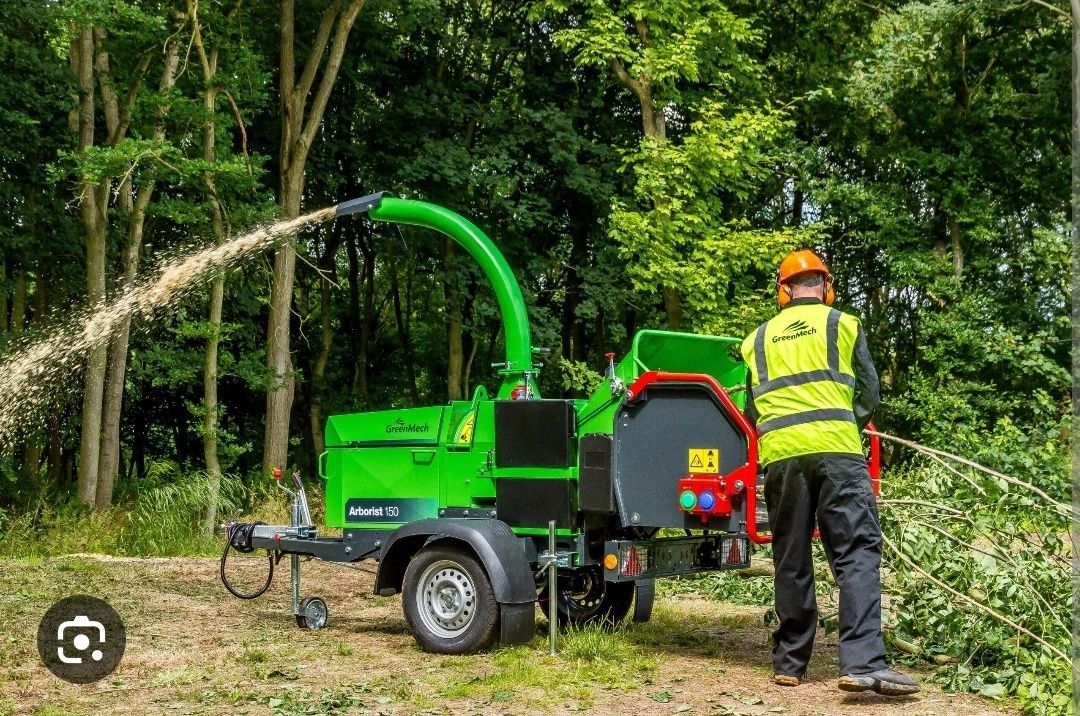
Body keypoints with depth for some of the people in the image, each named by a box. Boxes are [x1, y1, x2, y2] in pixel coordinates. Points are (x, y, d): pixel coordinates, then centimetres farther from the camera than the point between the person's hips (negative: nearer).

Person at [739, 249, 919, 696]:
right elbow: (869, 396, 13)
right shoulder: (842, 324, 11)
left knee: (791, 560, 10)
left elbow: (750, 409, 20)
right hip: (836, 449, -3)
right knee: (857, 552, -6)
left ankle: (789, 663, 13)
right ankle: (863, 662, -18)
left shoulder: (757, 339, 19)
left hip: (779, 454, 3)